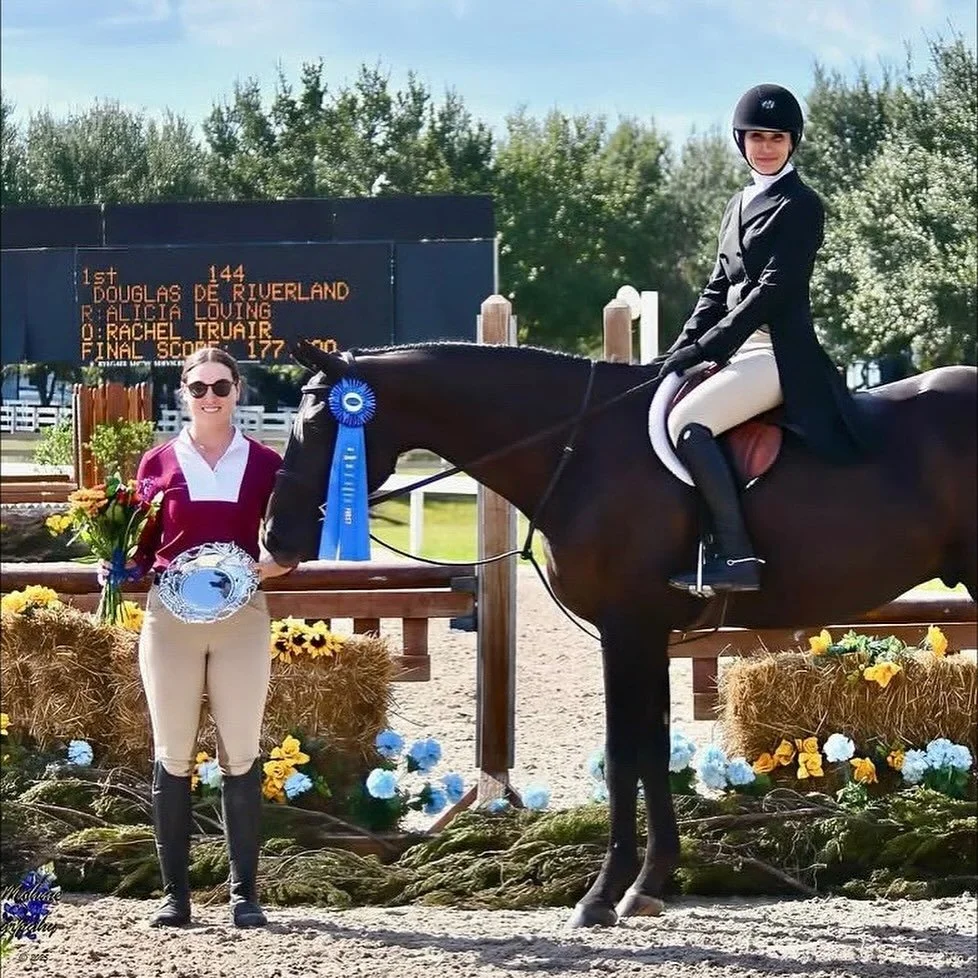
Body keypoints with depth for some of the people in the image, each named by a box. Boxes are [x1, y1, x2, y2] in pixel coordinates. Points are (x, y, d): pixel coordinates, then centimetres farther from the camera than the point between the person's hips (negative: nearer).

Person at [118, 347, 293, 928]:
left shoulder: (264, 464, 4)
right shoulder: (158, 464, 5)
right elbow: (141, 549, 9)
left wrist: (267, 566, -15)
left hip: (243, 616, 0)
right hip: (170, 615, 0)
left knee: (241, 755, 3)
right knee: (173, 756, 4)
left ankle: (245, 892, 9)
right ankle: (174, 892, 9)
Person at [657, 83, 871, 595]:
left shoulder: (800, 205, -7)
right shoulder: (739, 205, 19)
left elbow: (775, 288, -15)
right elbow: (718, 287, 19)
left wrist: (705, 347, -19)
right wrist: (683, 346, 4)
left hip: (778, 352, -10)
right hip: (741, 349, 10)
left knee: (685, 420, -27)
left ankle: (737, 556, -29)